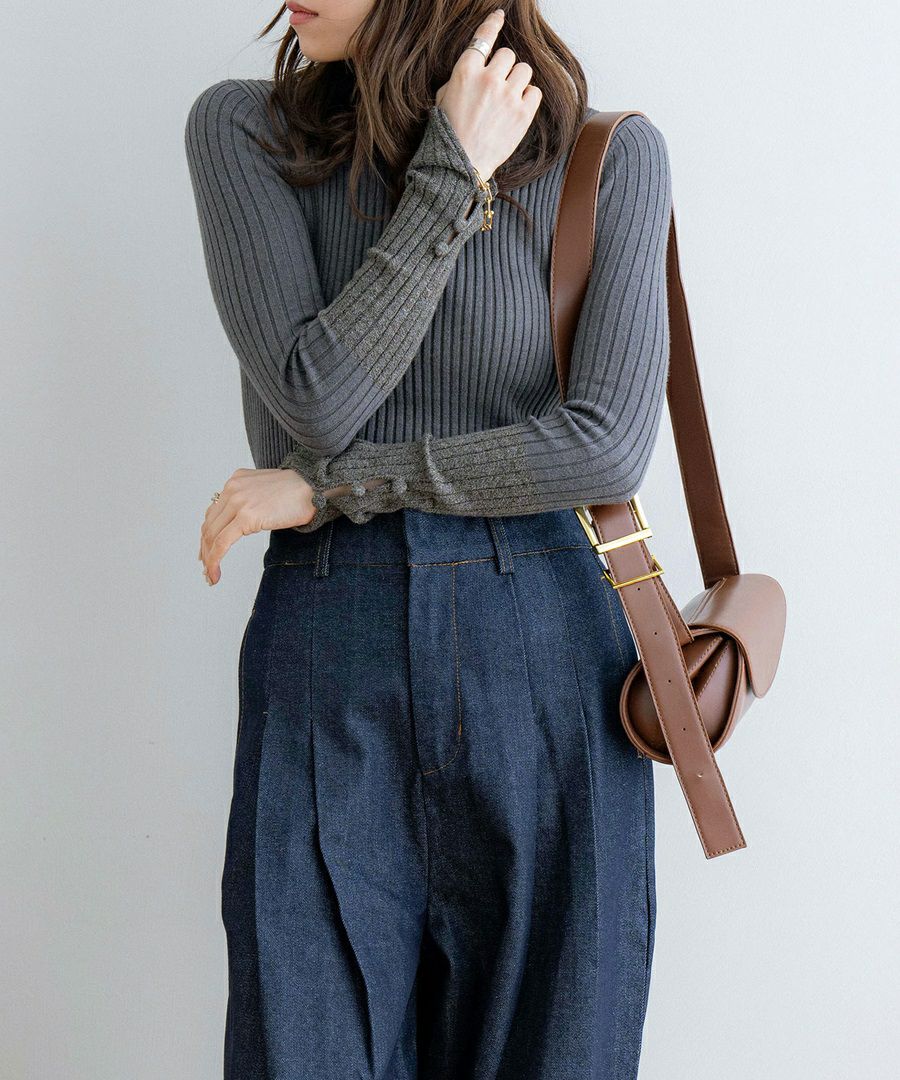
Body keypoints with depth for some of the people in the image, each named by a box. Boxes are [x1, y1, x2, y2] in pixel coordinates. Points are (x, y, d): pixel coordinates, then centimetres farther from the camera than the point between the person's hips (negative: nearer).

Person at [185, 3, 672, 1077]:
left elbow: (606, 447, -12)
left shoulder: (612, 153, -2)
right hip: (324, 670, 1)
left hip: (545, 664, 0)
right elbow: (315, 400, -10)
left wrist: (331, 487, -10)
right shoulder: (240, 129, 1)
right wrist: (453, 177, -12)